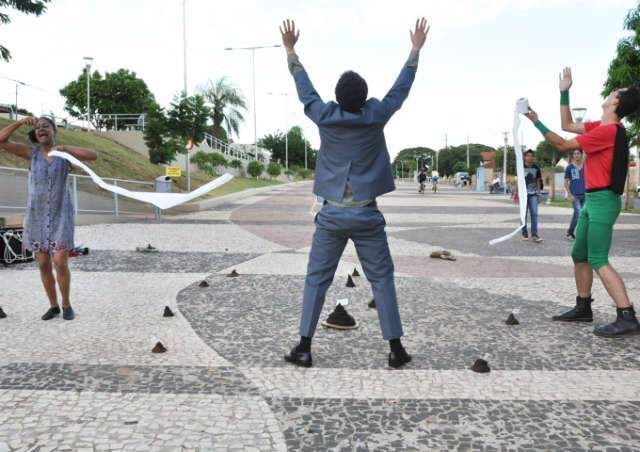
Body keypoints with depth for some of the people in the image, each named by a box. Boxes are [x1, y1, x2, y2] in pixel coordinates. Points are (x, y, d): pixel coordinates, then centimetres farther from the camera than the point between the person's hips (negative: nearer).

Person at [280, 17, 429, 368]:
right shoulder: (375, 116, -4)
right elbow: (401, 87, 8)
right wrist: (416, 49, 20)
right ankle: (395, 349, 11)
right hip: (366, 214, -1)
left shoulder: (324, 117, -3)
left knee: (316, 279, 8)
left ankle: (304, 348, 8)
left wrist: (290, 50, 24)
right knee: (382, 279, 8)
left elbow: (304, 87, 11)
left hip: (332, 214, 1)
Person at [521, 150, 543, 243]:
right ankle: (524, 233, 12)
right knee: (524, 214, 1)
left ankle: (534, 234, -5)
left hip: (533, 194, 2)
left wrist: (538, 192, 8)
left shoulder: (536, 168, 7)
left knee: (534, 213, -5)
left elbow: (538, 181, 12)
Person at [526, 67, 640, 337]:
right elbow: (567, 125, 22)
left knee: (598, 261, -13)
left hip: (603, 201, -10)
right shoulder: (602, 127, 11)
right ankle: (583, 308, 21)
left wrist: (536, 122, -10)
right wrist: (564, 92, 19)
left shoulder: (609, 130, -18)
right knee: (579, 255, 13)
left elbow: (563, 145, -15)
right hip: (593, 199, 10)